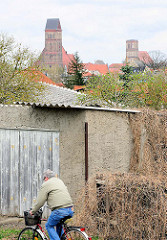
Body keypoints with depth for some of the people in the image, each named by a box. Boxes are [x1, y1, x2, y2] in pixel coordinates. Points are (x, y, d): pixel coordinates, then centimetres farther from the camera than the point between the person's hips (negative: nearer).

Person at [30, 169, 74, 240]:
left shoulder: (46, 184, 3)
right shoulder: (60, 181, 27)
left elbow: (39, 201, 3)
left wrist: (33, 211, 17)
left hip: (60, 210, -8)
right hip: (70, 210, 8)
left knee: (49, 226, 10)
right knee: (58, 225, 29)